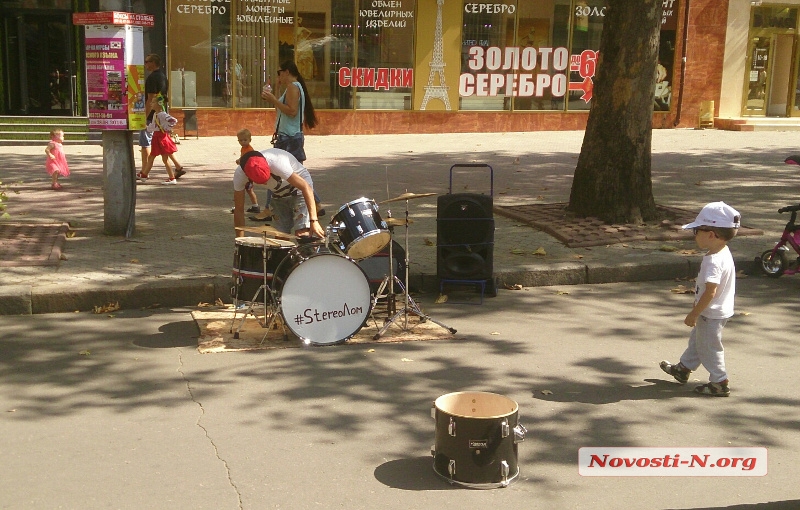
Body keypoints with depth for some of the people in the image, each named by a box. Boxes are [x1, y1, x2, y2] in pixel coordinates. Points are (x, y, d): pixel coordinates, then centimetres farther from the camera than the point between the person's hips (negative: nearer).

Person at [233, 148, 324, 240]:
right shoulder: (239, 174, -23)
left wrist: (314, 220, -42)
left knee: (302, 234, -19)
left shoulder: (277, 162, -37)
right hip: (279, 194, 5)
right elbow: (239, 209, -14)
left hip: (299, 188, -5)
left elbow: (305, 187, -36)